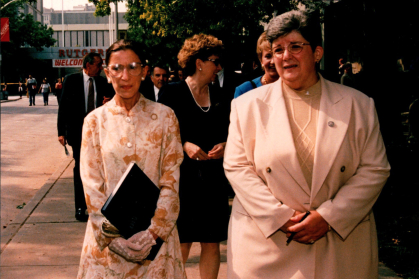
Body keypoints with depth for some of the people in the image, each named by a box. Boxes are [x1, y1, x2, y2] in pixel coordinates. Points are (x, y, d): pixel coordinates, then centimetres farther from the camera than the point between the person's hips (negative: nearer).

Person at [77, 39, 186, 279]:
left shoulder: (164, 116, -1)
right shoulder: (95, 120, 1)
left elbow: (171, 180, -4)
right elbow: (91, 185, -1)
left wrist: (153, 232, -14)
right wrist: (112, 236, -12)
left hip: (156, 234, 0)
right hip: (107, 236, 1)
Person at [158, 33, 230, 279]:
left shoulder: (219, 98, 11)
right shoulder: (172, 92, -1)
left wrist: (224, 146, -3)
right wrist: (185, 145, -16)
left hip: (213, 178, 4)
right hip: (182, 176, -4)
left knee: (212, 245, 6)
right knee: (182, 245, -1)